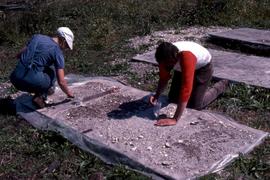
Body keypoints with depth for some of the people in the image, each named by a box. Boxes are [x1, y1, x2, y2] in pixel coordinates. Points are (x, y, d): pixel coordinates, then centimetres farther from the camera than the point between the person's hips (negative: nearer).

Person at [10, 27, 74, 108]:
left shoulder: (37, 37, 14)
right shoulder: (58, 52, 0)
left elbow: (18, 55, 19)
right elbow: (61, 82, -2)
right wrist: (69, 93, 17)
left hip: (15, 79, 6)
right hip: (31, 82, -6)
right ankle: (40, 96, 4)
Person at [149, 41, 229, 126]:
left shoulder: (187, 57, -45)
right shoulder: (165, 56, -28)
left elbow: (186, 89, -47)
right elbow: (164, 77, -11)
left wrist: (175, 119, -48)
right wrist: (157, 95, -30)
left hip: (203, 67, -5)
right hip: (183, 67, 6)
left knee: (195, 105, -9)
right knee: (172, 99, 4)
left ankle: (221, 85, 15)